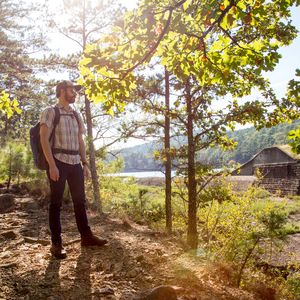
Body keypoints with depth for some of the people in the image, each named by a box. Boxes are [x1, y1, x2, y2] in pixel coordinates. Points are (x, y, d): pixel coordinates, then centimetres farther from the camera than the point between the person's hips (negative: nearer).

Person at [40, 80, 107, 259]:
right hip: (58, 162, -6)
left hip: (75, 163, 6)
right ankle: (56, 243, 9)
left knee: (80, 200, 10)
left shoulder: (76, 115, 17)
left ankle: (86, 236, 21)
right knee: (56, 203, 0)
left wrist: (85, 163, 12)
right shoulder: (51, 112, -2)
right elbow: (44, 139, -12)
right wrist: (51, 165, -20)